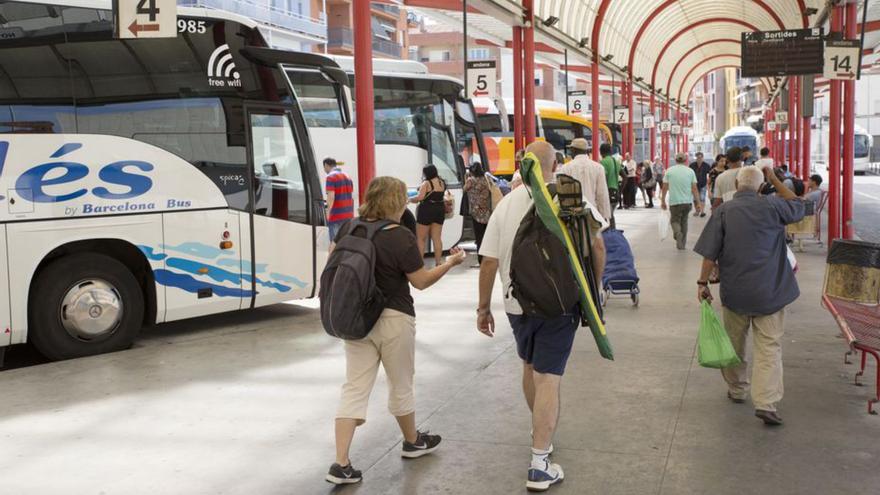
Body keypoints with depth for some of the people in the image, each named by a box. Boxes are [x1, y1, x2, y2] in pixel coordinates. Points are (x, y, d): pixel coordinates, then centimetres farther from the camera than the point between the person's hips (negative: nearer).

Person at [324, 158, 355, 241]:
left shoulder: (331, 177, -9)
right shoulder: (347, 177, 15)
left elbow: (331, 197, -18)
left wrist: (328, 214, -14)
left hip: (336, 216, -7)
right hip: (349, 215, 8)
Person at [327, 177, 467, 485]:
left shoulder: (349, 228, -1)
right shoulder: (402, 238, -18)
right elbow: (421, 281, -9)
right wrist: (451, 262, 3)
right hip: (393, 321, -5)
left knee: (354, 389, 5)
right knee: (401, 385, 16)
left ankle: (341, 465, -1)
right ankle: (413, 442, 38)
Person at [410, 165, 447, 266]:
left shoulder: (426, 183, -13)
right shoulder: (442, 182, 8)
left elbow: (420, 197, -22)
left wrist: (409, 199, -9)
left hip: (427, 210, -6)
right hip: (439, 209, 6)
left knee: (421, 238, 2)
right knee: (437, 238, 8)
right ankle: (438, 261, 7)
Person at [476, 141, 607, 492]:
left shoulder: (506, 203, -2)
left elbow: (489, 262, -3)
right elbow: (596, 245, -13)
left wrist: (483, 307, 6)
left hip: (517, 304, 3)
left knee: (530, 366, 25)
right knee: (547, 379, -1)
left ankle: (539, 431, 45)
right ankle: (540, 466, -3)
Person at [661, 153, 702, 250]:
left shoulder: (669, 171, 0)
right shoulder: (690, 171, 1)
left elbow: (665, 188, 0)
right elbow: (694, 189, -1)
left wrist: (663, 201, 10)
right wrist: (698, 203, 3)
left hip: (674, 202, -2)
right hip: (687, 201, 2)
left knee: (675, 220, 11)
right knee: (684, 221, 18)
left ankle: (677, 232, -22)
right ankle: (682, 244, 22)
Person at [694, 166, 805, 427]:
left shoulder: (724, 211, -3)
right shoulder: (772, 207, -4)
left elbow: (710, 252, -6)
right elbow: (798, 207, 18)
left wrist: (703, 282, 2)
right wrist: (775, 181, 18)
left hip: (734, 292, 1)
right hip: (769, 291, -1)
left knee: (734, 344, 18)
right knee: (769, 347, -2)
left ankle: (737, 390, 33)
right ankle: (766, 403, -13)